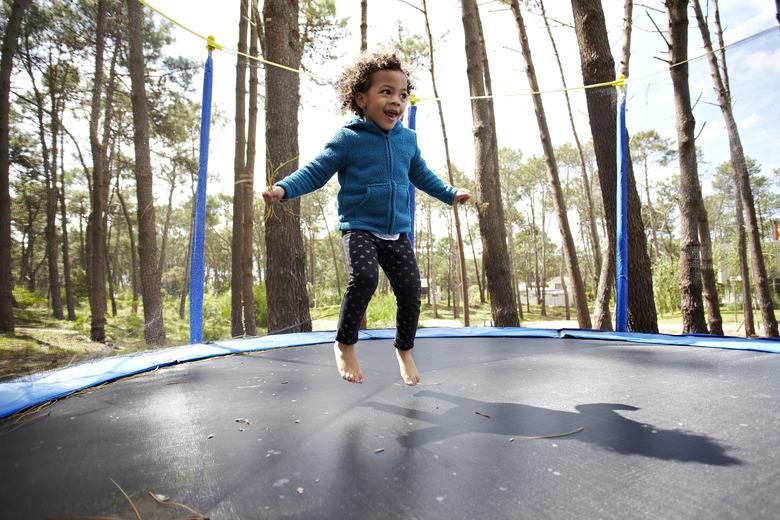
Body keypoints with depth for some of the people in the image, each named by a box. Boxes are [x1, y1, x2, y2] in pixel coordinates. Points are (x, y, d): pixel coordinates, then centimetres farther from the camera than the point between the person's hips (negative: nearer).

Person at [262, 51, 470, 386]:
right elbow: (315, 172, -5)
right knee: (364, 278, -28)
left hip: (398, 233, 5)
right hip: (359, 228, -5)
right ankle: (345, 344, -3)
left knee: (410, 290, -1)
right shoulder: (348, 139, -5)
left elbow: (422, 176, 26)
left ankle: (404, 349, 24)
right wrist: (284, 188, -20)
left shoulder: (408, 139, 11)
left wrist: (451, 194, 27)